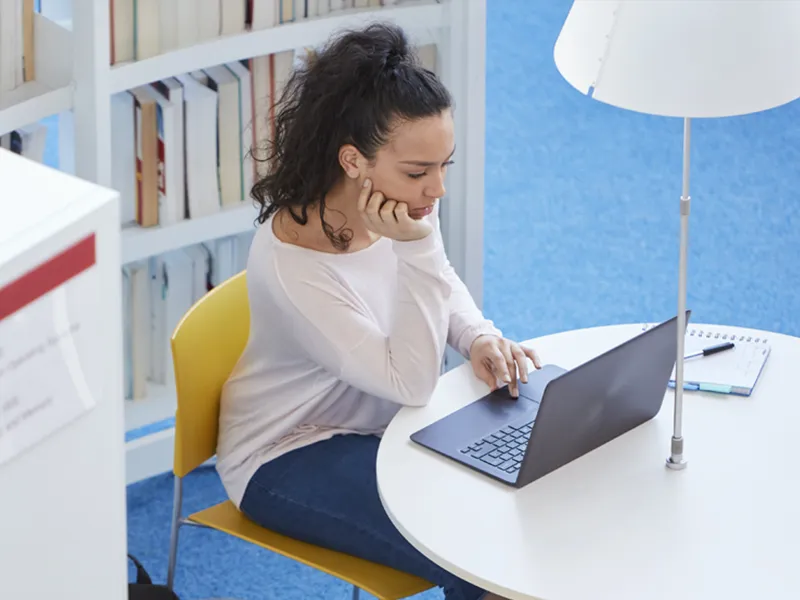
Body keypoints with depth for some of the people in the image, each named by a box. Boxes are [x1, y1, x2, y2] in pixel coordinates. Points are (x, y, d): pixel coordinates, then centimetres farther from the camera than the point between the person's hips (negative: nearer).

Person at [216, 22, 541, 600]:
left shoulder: (406, 202, -12)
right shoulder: (289, 267, -32)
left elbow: (443, 283, 11)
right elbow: (410, 382, -27)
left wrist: (479, 336, -11)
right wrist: (415, 247, -35)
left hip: (382, 420, 7)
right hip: (288, 458, -7)